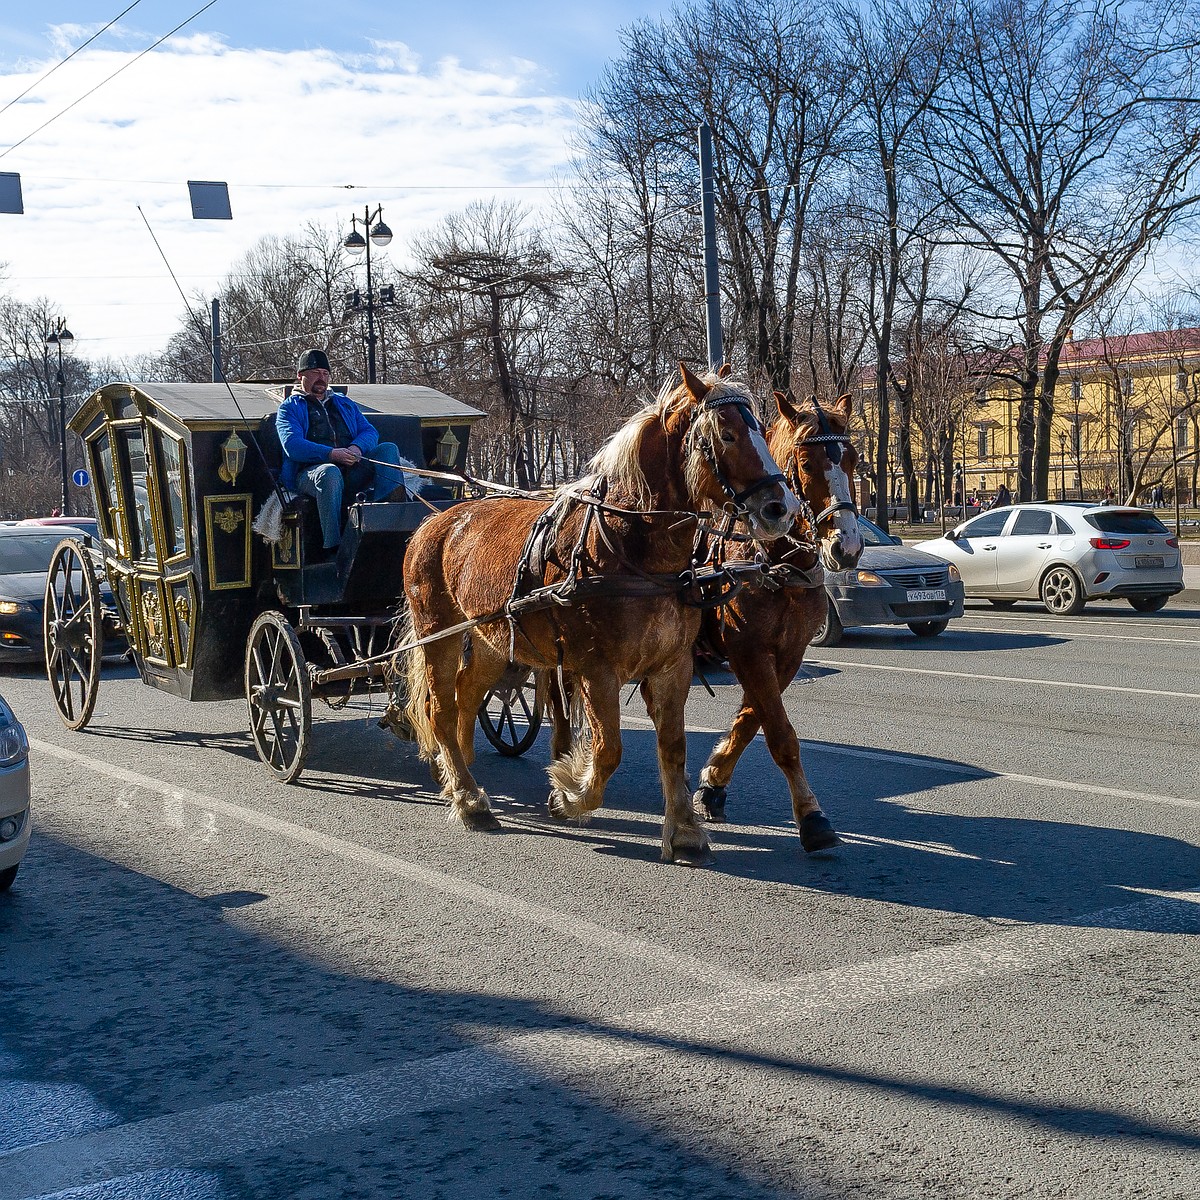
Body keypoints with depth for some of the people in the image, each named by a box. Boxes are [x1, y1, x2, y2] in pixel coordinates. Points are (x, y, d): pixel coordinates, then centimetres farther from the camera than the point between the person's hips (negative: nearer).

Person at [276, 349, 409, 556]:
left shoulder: (344, 403, 30)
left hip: (353, 472, 5)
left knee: (388, 449, -18)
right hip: (312, 470, -4)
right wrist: (331, 454, -19)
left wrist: (357, 447, -8)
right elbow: (292, 445, -5)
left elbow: (370, 431, 18)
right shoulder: (290, 407, 14)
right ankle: (334, 547, -40)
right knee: (330, 473, -39)